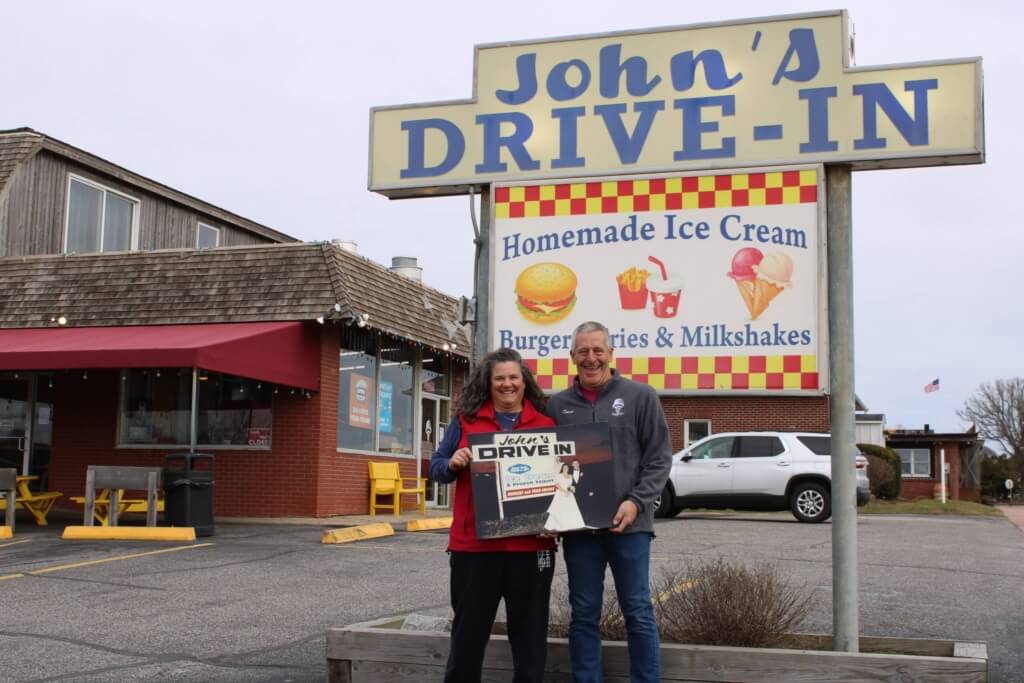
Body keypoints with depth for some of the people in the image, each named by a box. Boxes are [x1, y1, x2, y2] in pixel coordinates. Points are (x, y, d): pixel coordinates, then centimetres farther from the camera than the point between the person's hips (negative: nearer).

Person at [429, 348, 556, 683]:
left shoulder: (546, 424, 7)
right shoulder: (466, 420, 6)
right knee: (468, 632, 8)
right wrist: (452, 464, -15)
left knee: (530, 635, 10)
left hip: (530, 544, 1)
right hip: (474, 544, -1)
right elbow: (436, 467, 7)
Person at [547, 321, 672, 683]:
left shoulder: (640, 396, 2)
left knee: (638, 613, 3)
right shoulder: (557, 405, 9)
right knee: (584, 615, 9)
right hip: (577, 526, 2)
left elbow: (659, 458, 0)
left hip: (628, 524, -2)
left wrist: (636, 502, -13)